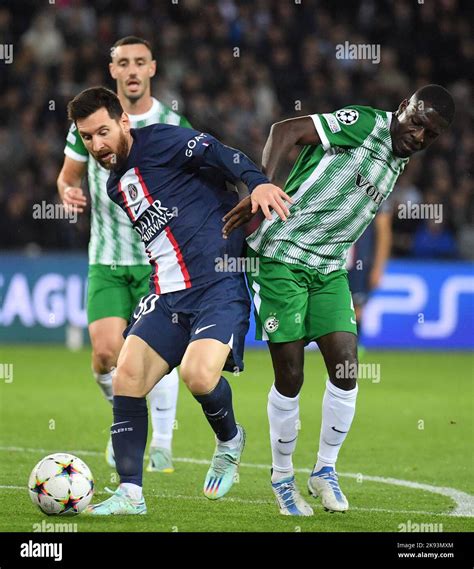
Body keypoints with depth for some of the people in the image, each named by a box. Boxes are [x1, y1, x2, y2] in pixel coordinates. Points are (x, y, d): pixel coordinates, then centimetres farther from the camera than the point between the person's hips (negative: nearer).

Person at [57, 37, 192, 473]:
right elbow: (68, 176, 12)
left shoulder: (174, 125, 0)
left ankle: (162, 443, 6)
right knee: (106, 353, -10)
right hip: (106, 258, 1)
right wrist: (69, 192, -10)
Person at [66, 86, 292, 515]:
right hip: (168, 295, 8)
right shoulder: (116, 187, 20)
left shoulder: (158, 142, -4)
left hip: (220, 285, -8)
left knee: (198, 375, -27)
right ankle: (130, 494, -2)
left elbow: (218, 154, -18)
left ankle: (230, 441, 7)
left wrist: (257, 181, -35)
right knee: (127, 376, -7)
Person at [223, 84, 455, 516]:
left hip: (329, 270, 7)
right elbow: (287, 131, -22)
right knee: (290, 378, -4)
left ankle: (325, 471, 13)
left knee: (346, 371, -4)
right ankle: (282, 477, 14)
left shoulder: (399, 163, 12)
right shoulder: (361, 124, -13)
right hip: (281, 257, -7)